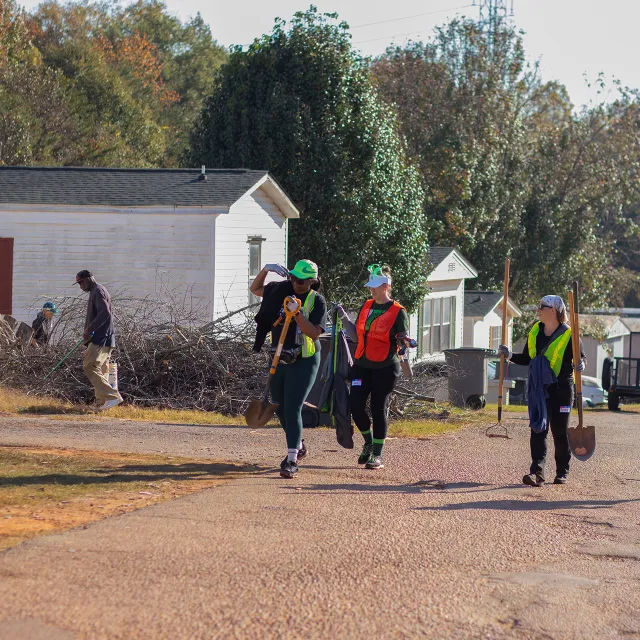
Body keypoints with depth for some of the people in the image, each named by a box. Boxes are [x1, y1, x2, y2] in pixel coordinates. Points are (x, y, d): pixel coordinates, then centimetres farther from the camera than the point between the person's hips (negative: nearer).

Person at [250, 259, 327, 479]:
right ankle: (298, 445, 38)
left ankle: (292, 461, -11)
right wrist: (266, 269, 1)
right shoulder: (282, 290, 4)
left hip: (304, 361, -6)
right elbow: (255, 289, 17)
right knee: (279, 407, 16)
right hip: (279, 359, 6)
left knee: (292, 409, -13)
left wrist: (297, 313, -28)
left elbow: (315, 333, -20)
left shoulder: (317, 301, -11)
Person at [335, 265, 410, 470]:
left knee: (378, 409, -2)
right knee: (356, 406, -5)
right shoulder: (366, 306, 11)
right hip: (362, 365, 5)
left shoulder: (398, 312, -5)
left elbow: (403, 338, -2)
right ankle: (369, 441, 21)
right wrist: (343, 317, 6)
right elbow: (356, 336, 15)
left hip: (385, 368, -5)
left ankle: (377, 455, 7)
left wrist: (403, 341, -25)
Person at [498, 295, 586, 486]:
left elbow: (581, 357, -1)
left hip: (561, 390, -4)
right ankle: (537, 472, -14)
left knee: (559, 432, 5)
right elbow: (526, 359, 18)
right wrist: (510, 355, 3)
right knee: (538, 430, -7)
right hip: (538, 390, 4)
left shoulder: (568, 335, -7)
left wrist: (580, 364, -23)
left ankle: (562, 472, 20)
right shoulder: (534, 332, 9)